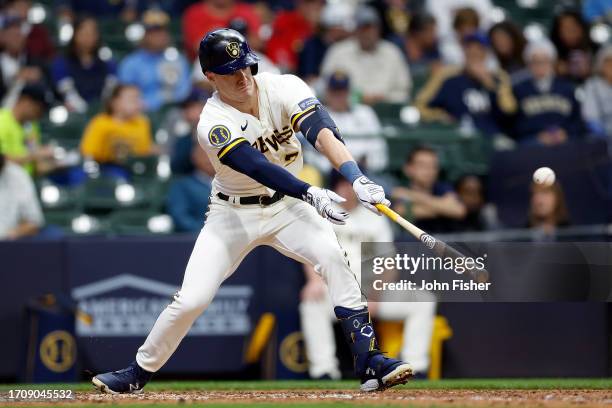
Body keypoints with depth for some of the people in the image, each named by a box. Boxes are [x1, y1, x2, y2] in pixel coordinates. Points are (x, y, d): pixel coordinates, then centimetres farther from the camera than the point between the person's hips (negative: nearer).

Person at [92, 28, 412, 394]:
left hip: (287, 204, 2)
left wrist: (357, 177, -49)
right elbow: (259, 168, -38)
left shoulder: (284, 89, -16)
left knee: (334, 257, -25)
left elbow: (322, 131, -32)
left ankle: (370, 363, -23)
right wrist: (312, 195, -53)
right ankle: (138, 373, 15)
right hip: (234, 213, -2)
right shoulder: (214, 125, -23)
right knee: (191, 299, -8)